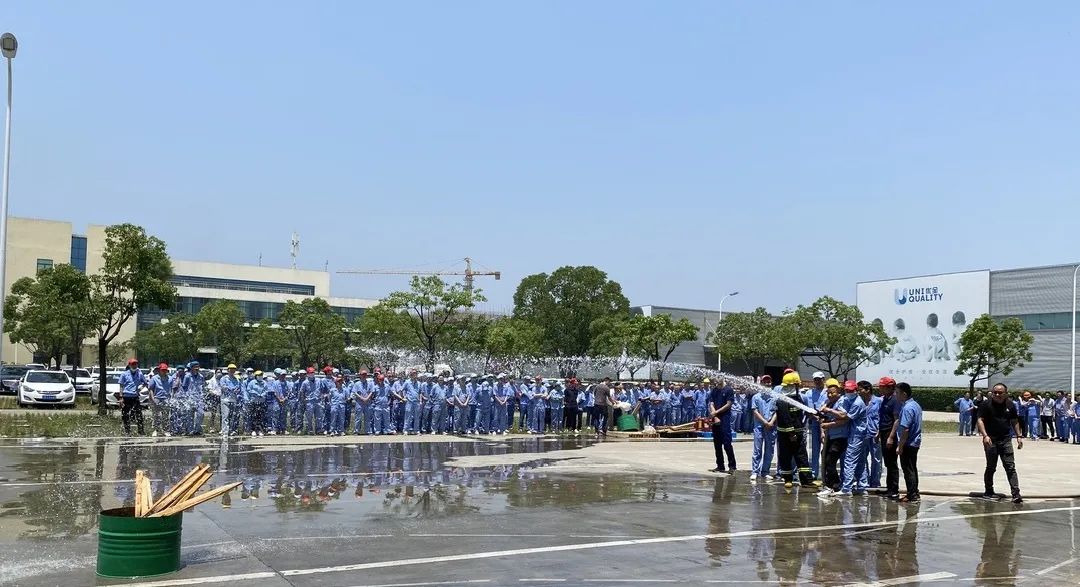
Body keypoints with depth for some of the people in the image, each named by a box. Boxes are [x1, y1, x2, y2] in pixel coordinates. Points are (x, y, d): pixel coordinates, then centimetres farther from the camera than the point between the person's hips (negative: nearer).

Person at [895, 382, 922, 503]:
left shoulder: (907, 408, -21)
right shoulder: (916, 405, 10)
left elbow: (905, 429, -25)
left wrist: (900, 446, -20)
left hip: (907, 444, -10)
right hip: (915, 443, 10)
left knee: (908, 470, -3)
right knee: (913, 469, 16)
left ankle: (912, 496, 0)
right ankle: (914, 493, 24)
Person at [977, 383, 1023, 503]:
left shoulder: (1010, 406, 6)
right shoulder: (987, 405, -5)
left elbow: (1015, 422, 17)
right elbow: (980, 420, -9)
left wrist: (1019, 436, 9)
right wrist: (985, 435, -22)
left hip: (1006, 440, 3)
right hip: (991, 440, -2)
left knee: (1010, 467, -3)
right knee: (991, 467, 6)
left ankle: (1016, 494, -5)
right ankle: (988, 491, 20)